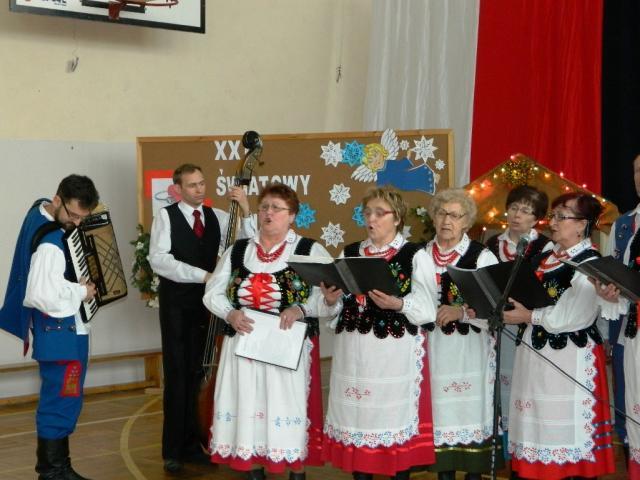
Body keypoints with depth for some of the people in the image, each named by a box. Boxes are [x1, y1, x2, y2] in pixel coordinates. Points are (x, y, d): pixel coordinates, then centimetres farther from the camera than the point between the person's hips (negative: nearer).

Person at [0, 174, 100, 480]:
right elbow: (43, 295, -34)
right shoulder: (51, 244, -28)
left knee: (56, 397, 17)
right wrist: (81, 292, -19)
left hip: (55, 325, 10)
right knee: (62, 400, -2)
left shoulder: (40, 209, 2)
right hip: (61, 329, -10)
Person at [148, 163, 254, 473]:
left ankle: (193, 444, 18)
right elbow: (159, 260, -17)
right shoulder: (166, 216, -4)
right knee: (178, 376, -1)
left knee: (200, 374, 7)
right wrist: (202, 275, -22)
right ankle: (173, 450, 7)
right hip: (177, 303, -3)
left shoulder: (218, 217, 7)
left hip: (207, 302, 3)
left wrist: (246, 211, -14)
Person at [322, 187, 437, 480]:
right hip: (353, 352, 4)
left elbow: (428, 311, -7)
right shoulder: (349, 253, 13)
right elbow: (338, 307, 14)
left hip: (395, 353, -4)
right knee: (356, 416, 5)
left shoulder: (414, 255, 0)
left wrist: (398, 304, -23)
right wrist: (331, 300, -8)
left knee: (395, 416, -2)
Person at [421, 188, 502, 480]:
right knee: (441, 411, 6)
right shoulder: (422, 256, 10)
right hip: (433, 347, 3)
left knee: (471, 410, -2)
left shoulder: (482, 257, -1)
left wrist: (463, 312, -21)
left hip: (471, 349, -3)